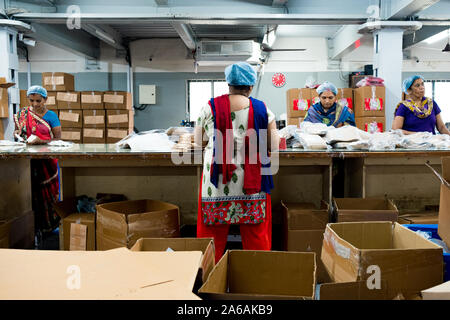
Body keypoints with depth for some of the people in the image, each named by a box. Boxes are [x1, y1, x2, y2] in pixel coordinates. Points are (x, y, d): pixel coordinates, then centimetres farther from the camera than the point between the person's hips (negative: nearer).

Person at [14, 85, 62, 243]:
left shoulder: (51, 116, 1)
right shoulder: (23, 114, 10)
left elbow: (58, 138, -3)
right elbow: (17, 131, 17)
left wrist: (41, 141, -19)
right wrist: (18, 134, -7)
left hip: (47, 160, -2)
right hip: (29, 160, 2)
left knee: (48, 193, -1)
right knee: (33, 193, 1)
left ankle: (51, 224, 9)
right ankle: (35, 226, 8)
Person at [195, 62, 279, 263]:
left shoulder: (211, 107, -1)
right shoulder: (261, 109, -1)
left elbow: (198, 140, 9)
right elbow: (274, 145, 1)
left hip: (217, 180, 0)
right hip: (251, 183, 0)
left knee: (213, 228, 11)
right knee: (255, 231, 11)